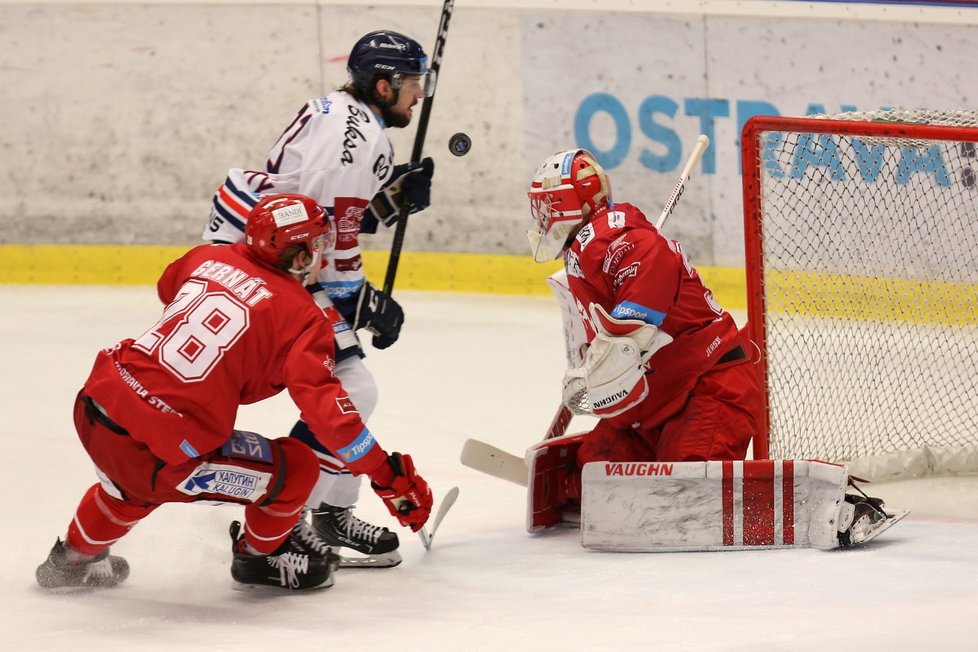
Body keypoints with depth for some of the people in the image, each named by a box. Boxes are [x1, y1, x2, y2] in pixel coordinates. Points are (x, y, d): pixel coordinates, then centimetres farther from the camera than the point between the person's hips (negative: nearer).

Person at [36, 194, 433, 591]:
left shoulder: (209, 258, 11)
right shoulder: (302, 318, -7)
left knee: (134, 477, 40)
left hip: (93, 408, 7)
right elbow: (326, 409, -14)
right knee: (295, 468, 7)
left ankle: (75, 557, 57)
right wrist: (389, 477, -8)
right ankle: (259, 555, 31)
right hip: (159, 454, -7)